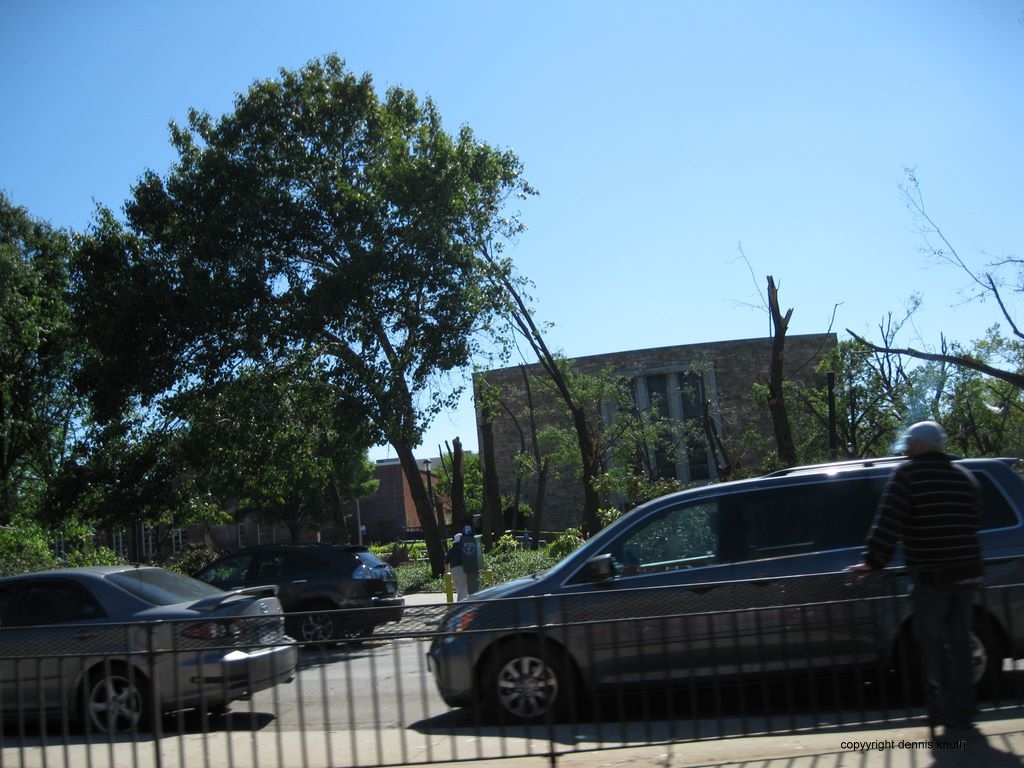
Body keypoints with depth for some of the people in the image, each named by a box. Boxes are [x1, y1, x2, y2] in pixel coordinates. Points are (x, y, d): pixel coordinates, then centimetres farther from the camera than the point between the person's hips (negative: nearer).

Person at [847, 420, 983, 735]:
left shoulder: (908, 474, -7)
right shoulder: (964, 477, 14)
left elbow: (888, 523, -14)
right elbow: (969, 526, 18)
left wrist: (873, 562, -12)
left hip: (930, 576, -6)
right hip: (966, 573, 6)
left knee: (934, 644, 4)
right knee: (959, 641, 13)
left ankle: (947, 711, 5)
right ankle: (963, 712, 15)